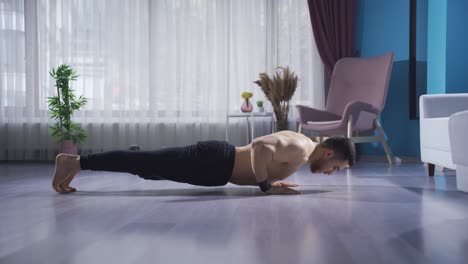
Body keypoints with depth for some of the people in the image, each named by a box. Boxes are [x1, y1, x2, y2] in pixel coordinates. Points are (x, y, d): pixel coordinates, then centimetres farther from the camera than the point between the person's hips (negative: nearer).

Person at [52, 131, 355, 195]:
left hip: (218, 157, 9)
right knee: (147, 166, -8)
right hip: (214, 162, -9)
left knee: (149, 166, 12)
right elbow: (260, 146, -35)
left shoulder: (301, 141, 14)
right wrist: (266, 185, -24)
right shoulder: (301, 151, -18)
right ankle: (76, 161, -3)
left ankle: (78, 161, 19)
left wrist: (272, 177, 20)